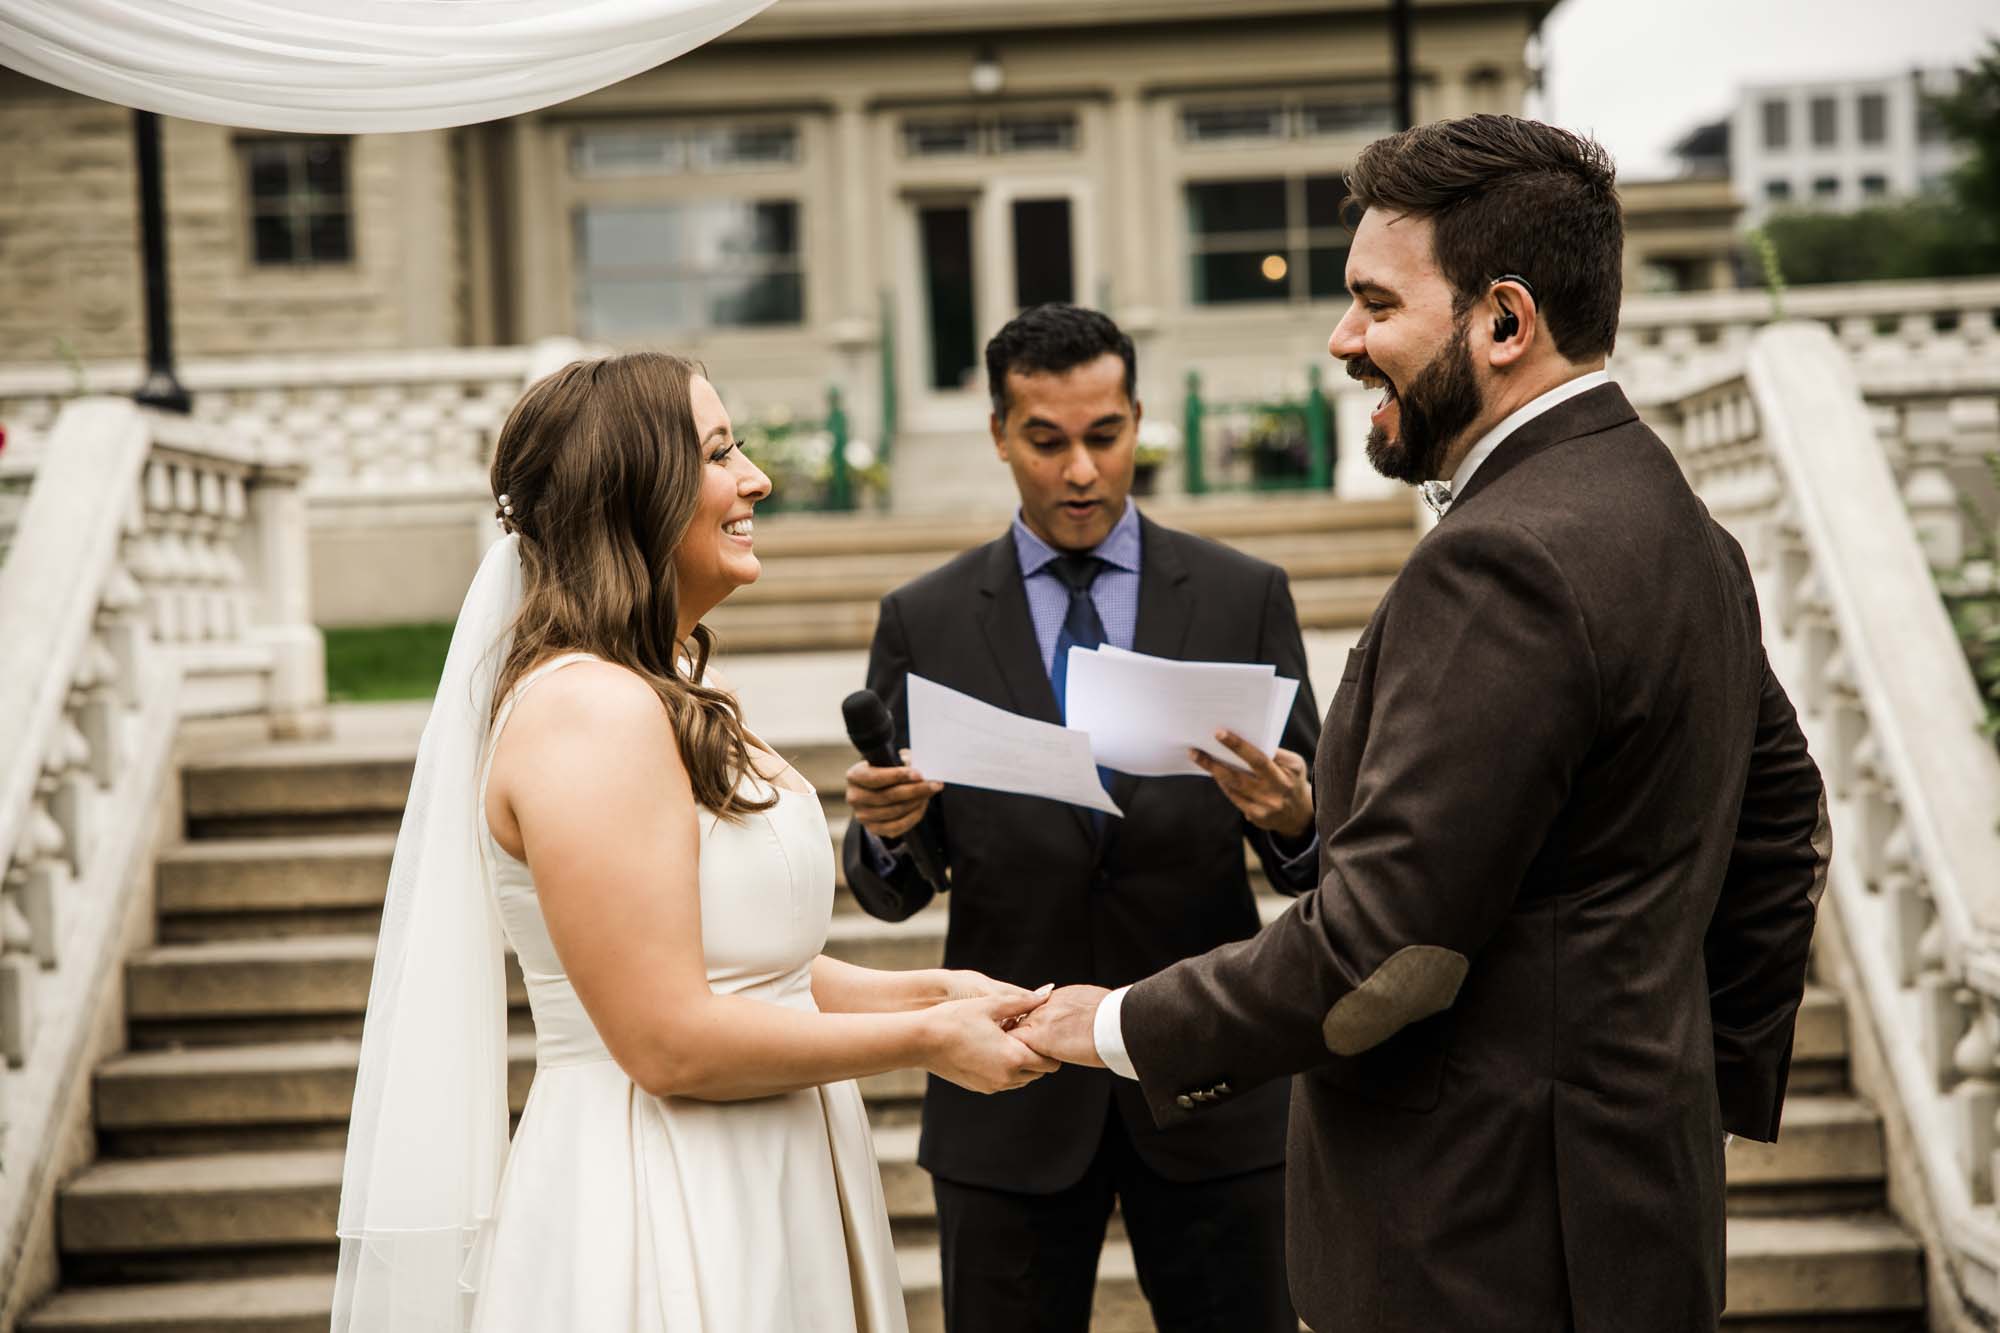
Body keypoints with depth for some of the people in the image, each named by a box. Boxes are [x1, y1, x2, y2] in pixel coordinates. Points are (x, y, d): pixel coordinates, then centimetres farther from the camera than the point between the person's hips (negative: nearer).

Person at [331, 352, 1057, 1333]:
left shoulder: (662, 700, 12)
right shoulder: (592, 709, -19)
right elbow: (670, 1040, -22)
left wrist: (923, 990, 2)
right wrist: (922, 1040, -13)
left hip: (744, 1202, 9)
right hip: (662, 1221, -9)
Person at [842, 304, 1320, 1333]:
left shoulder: (1244, 598, 1)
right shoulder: (924, 621, 2)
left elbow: (1309, 858, 1)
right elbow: (890, 889, 4)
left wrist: (1290, 819, -21)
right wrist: (883, 831, -19)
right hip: (1009, 1101, 0)